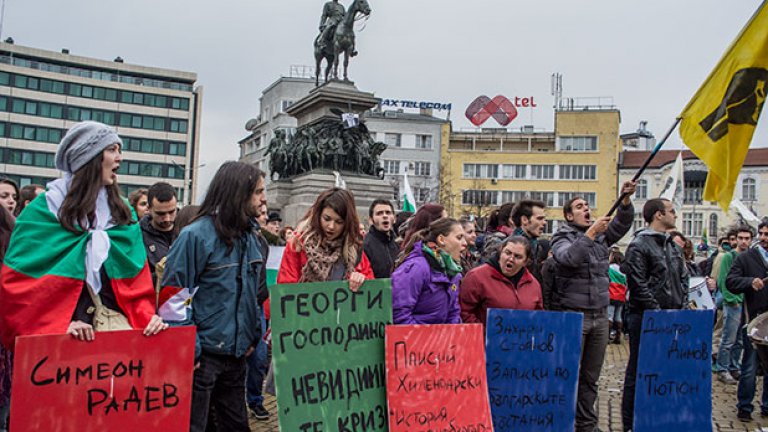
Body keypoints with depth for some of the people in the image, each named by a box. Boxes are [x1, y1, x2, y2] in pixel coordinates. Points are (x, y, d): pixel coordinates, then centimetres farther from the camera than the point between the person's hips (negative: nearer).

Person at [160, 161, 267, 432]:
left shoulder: (251, 236, 8)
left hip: (237, 353, 7)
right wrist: (188, 350, -16)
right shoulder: (197, 234, -15)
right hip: (202, 355, -7)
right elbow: (172, 295, -16)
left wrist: (253, 336, 12)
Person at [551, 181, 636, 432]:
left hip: (600, 315, 5)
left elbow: (622, 224, -2)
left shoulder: (601, 235, 13)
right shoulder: (562, 238, -2)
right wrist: (590, 233, -24)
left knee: (591, 377, 13)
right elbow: (570, 257, -22)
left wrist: (625, 199, -18)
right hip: (573, 315, -5)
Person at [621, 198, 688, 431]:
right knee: (638, 372, 1)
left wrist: (682, 308, 5)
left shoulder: (674, 247, 15)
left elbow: (683, 280, 18)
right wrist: (659, 312, -16)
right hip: (645, 318, -7)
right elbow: (638, 285, -16)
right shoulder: (639, 245, -10)